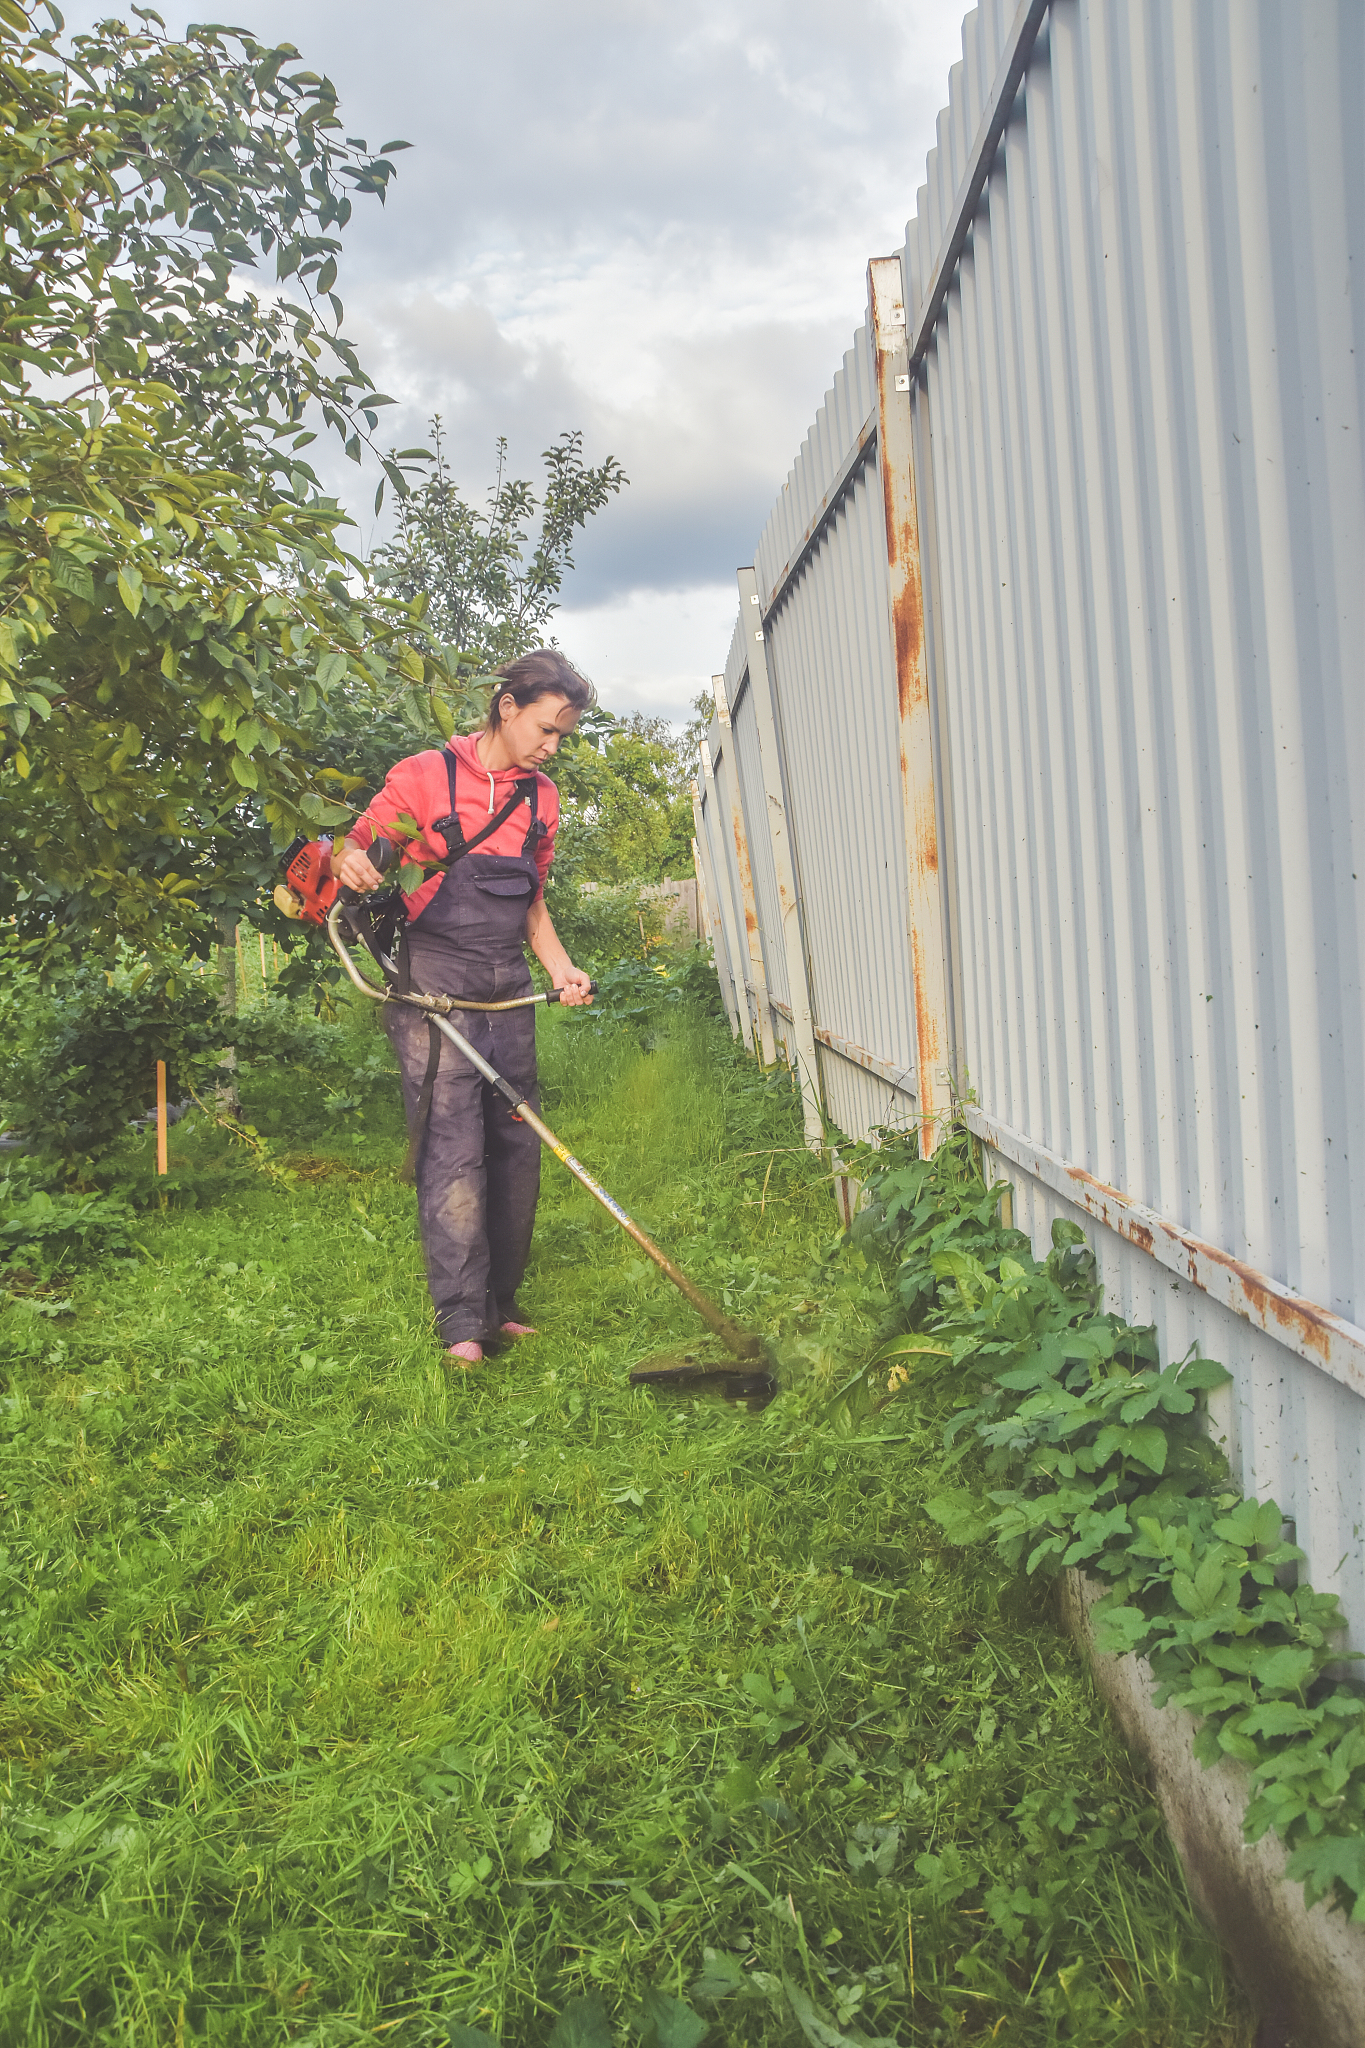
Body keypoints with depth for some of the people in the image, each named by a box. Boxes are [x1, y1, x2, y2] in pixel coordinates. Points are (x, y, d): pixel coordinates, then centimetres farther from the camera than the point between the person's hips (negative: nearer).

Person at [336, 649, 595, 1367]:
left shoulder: (541, 798, 15)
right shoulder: (423, 776, -2)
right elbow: (357, 847, 3)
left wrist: (561, 968, 5)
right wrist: (350, 864, -22)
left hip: (508, 993, 6)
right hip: (435, 987, -6)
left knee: (516, 1148, 6)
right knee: (453, 1153, -11)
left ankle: (498, 1306, 18)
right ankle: (461, 1323, -8)